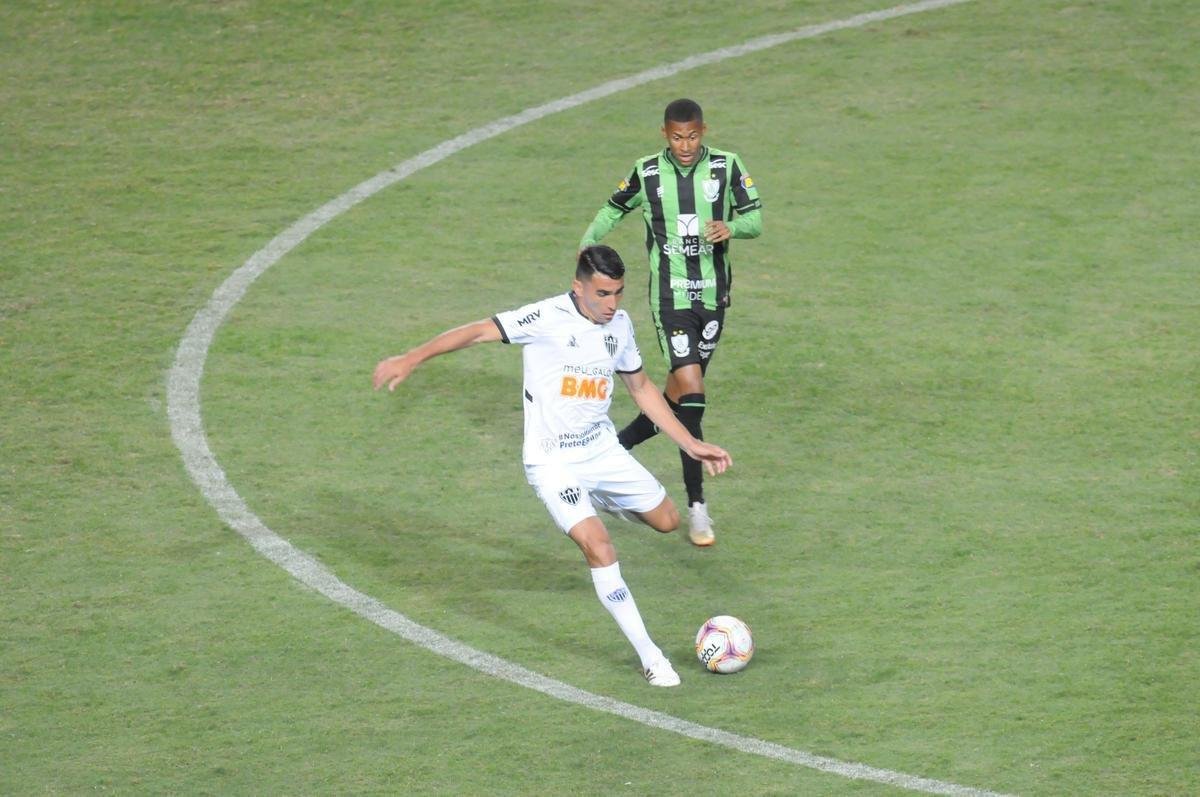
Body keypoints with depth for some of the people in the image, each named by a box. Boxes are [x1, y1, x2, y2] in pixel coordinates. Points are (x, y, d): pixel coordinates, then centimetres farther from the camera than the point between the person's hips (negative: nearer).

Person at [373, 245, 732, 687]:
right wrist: (411, 358, -28)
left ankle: (604, 499, 43)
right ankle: (649, 657, -12)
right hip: (553, 462, -6)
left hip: (602, 448, 6)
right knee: (598, 546, -20)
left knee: (666, 520, 12)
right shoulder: (549, 318, -19)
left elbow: (641, 387, 15)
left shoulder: (620, 324, 2)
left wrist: (690, 443, 14)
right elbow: (479, 331, -21)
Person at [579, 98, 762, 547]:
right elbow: (614, 210, 14)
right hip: (670, 295, -3)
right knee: (690, 389, -15)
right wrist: (590, 241, -4)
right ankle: (696, 507, -13)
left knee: (680, 392, 10)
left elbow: (756, 219, -1)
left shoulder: (727, 167, -1)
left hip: (713, 296, 3)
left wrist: (732, 227, -23)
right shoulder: (647, 173, -2)